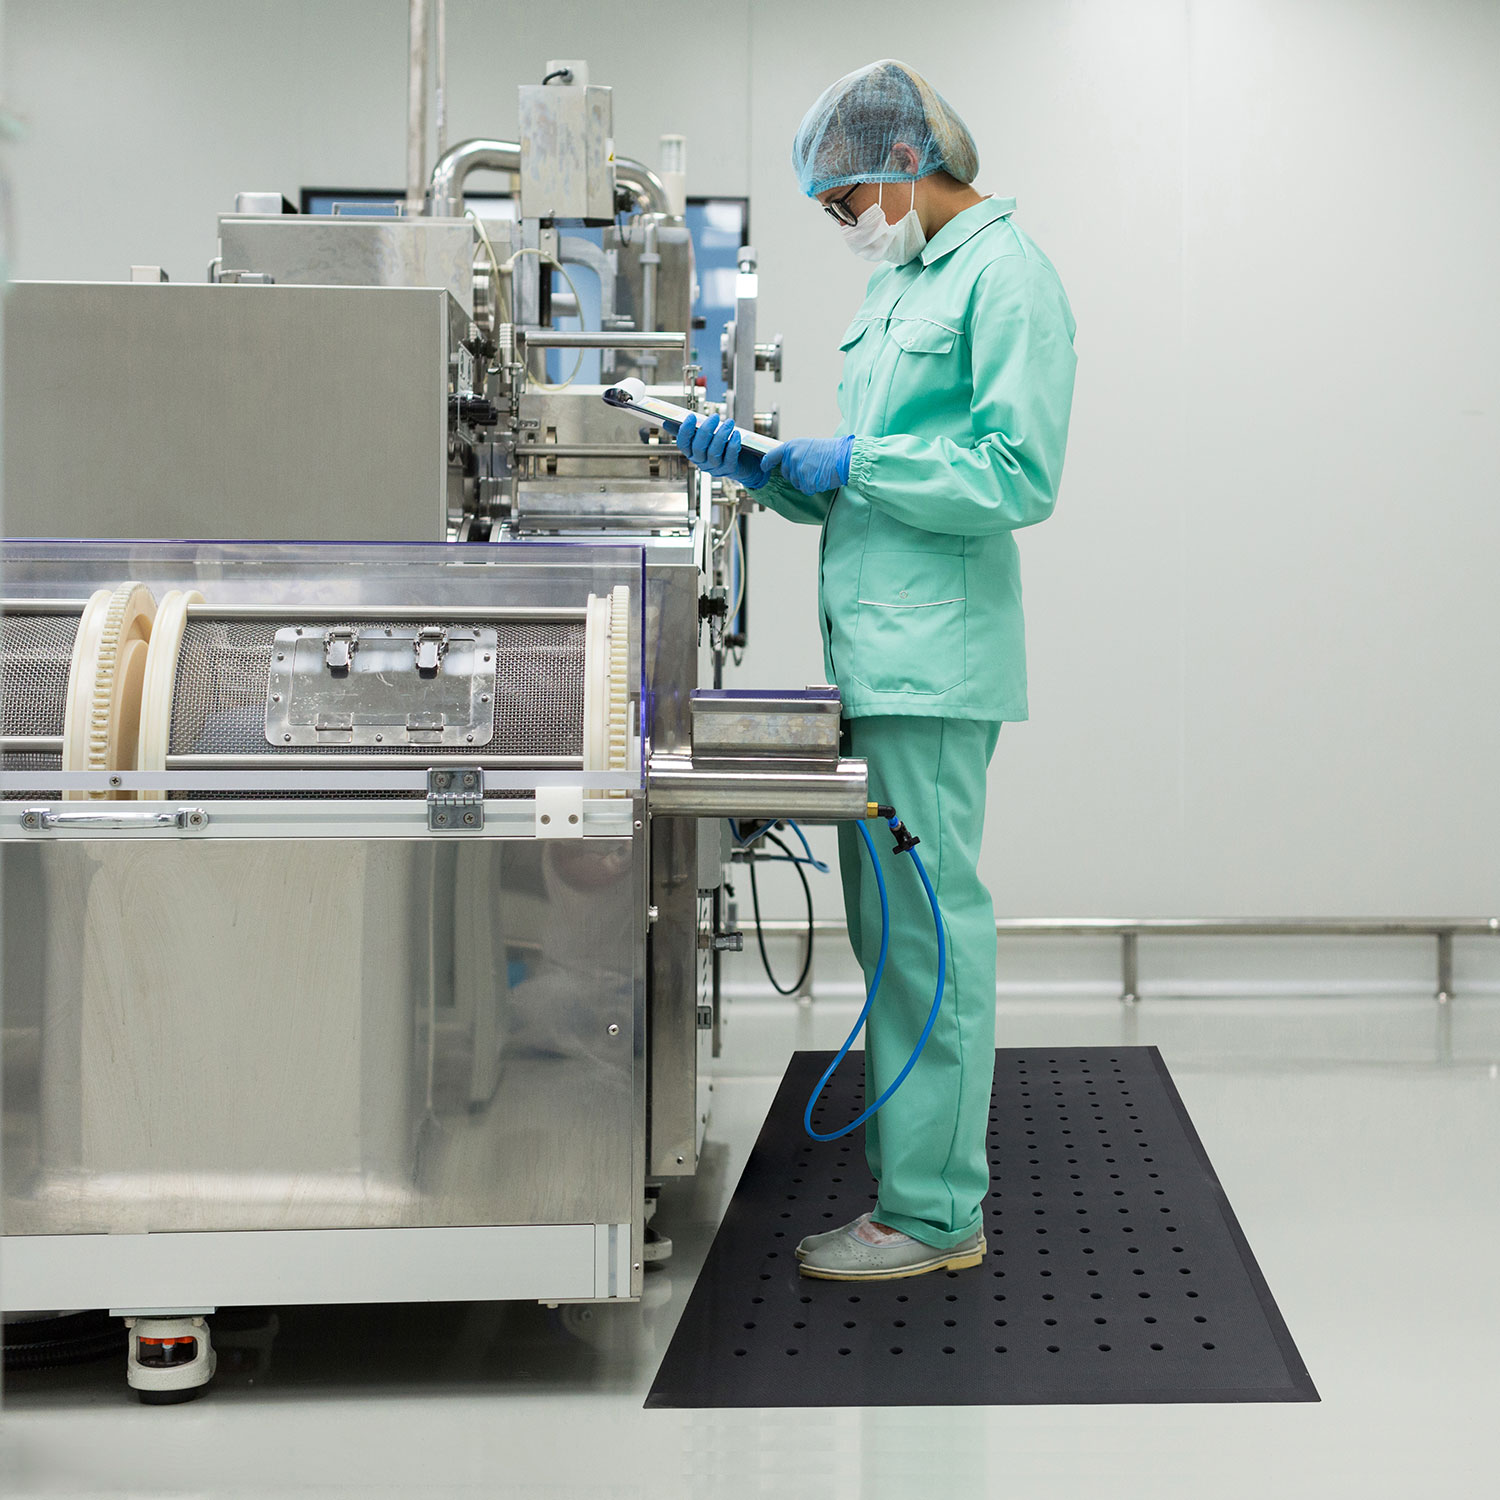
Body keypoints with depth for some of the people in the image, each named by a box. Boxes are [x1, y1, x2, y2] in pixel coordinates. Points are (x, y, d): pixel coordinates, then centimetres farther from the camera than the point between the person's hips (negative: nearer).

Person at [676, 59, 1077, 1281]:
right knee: (895, 927, 13)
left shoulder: (1004, 274, -8)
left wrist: (852, 463, -13)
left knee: (929, 926, -6)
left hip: (933, 655, -10)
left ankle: (934, 1213, 1)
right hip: (875, 652, 10)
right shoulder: (898, 282, 21)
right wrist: (761, 465, 10)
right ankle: (933, 1168, 22)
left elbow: (1020, 475, -18)